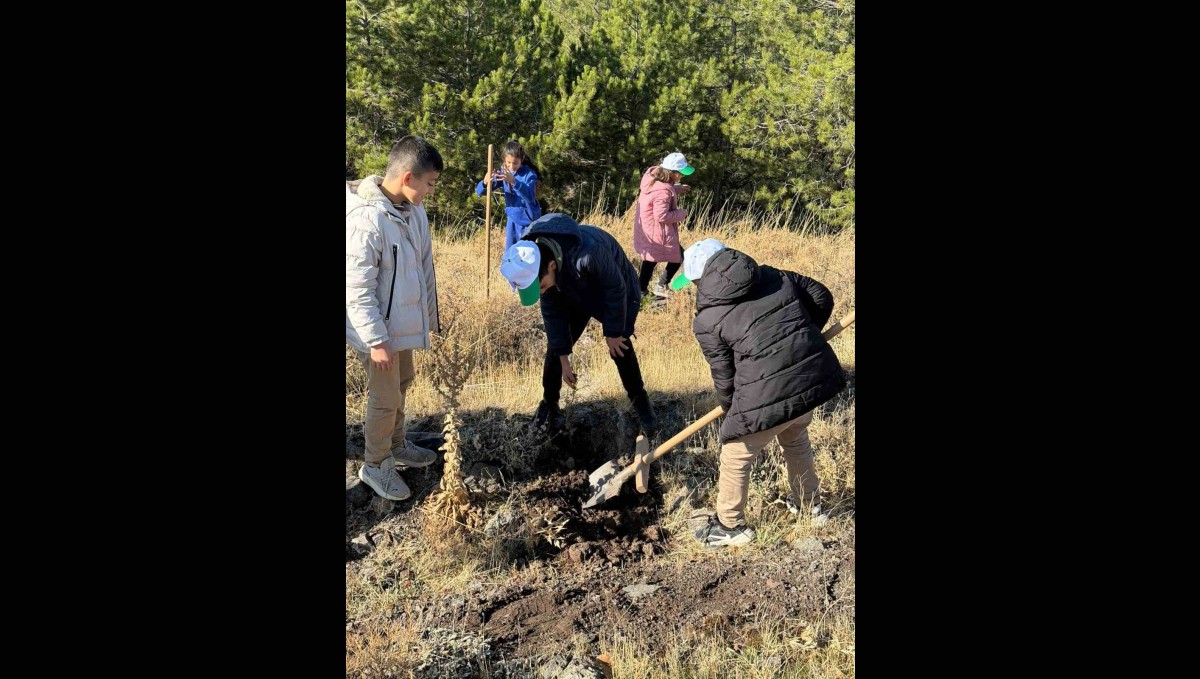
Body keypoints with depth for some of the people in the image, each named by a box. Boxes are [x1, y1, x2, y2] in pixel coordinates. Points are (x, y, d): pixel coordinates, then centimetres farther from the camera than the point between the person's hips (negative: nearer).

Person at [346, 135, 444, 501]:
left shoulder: (414, 210, -1)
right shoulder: (365, 219, -26)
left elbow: (424, 268, 11)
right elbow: (358, 289, -24)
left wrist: (431, 314, 17)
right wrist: (377, 340, -22)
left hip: (404, 323, 8)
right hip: (379, 330, -8)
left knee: (402, 384, 23)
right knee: (386, 398, 5)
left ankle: (396, 446, 44)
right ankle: (375, 465, 25)